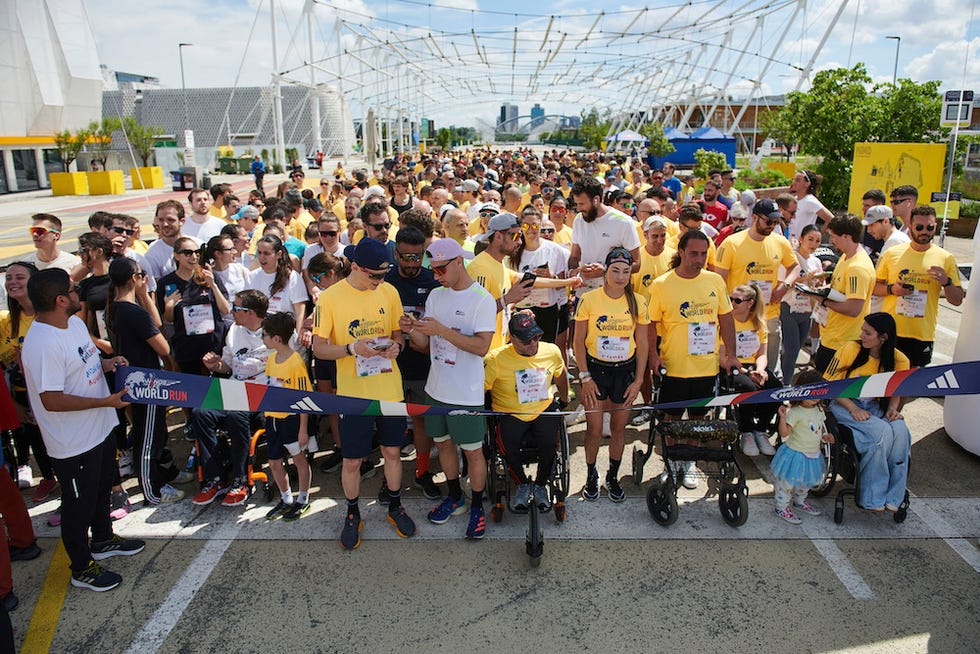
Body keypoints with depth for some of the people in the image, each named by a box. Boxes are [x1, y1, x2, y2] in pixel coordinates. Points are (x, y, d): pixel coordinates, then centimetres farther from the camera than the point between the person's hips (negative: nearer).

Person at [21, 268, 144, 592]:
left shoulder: (74, 322, 1)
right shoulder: (42, 344, -29)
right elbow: (51, 400, -29)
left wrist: (106, 363, -3)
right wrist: (105, 402, -26)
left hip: (99, 430, 9)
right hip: (74, 444, -9)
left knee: (101, 490, 28)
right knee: (79, 504, 10)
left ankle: (103, 541, 50)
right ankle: (82, 568, 30)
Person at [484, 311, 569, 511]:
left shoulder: (551, 351, 0)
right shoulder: (496, 359, -13)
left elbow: (561, 376, 21)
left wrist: (564, 400, 31)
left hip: (544, 410, 2)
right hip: (509, 413, -2)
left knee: (549, 444, -26)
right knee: (508, 447, -29)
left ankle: (540, 485, 7)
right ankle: (523, 484, 5)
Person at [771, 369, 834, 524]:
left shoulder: (819, 409, 2)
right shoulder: (794, 412, -22)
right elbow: (784, 433, -26)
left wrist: (825, 436, -1)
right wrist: (783, 417, -40)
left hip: (812, 455, 8)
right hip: (795, 454, -8)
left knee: (805, 482, 26)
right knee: (787, 482, 3)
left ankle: (799, 502, 47)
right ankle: (781, 507, 18)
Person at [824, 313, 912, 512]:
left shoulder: (899, 360, -3)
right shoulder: (850, 349, -12)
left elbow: (895, 391, 12)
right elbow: (829, 384, -9)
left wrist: (892, 409, -11)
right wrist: (853, 408, -20)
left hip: (876, 407, 3)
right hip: (844, 405, -3)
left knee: (901, 431, -28)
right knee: (882, 431, -30)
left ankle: (893, 497, -15)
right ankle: (873, 499, -18)